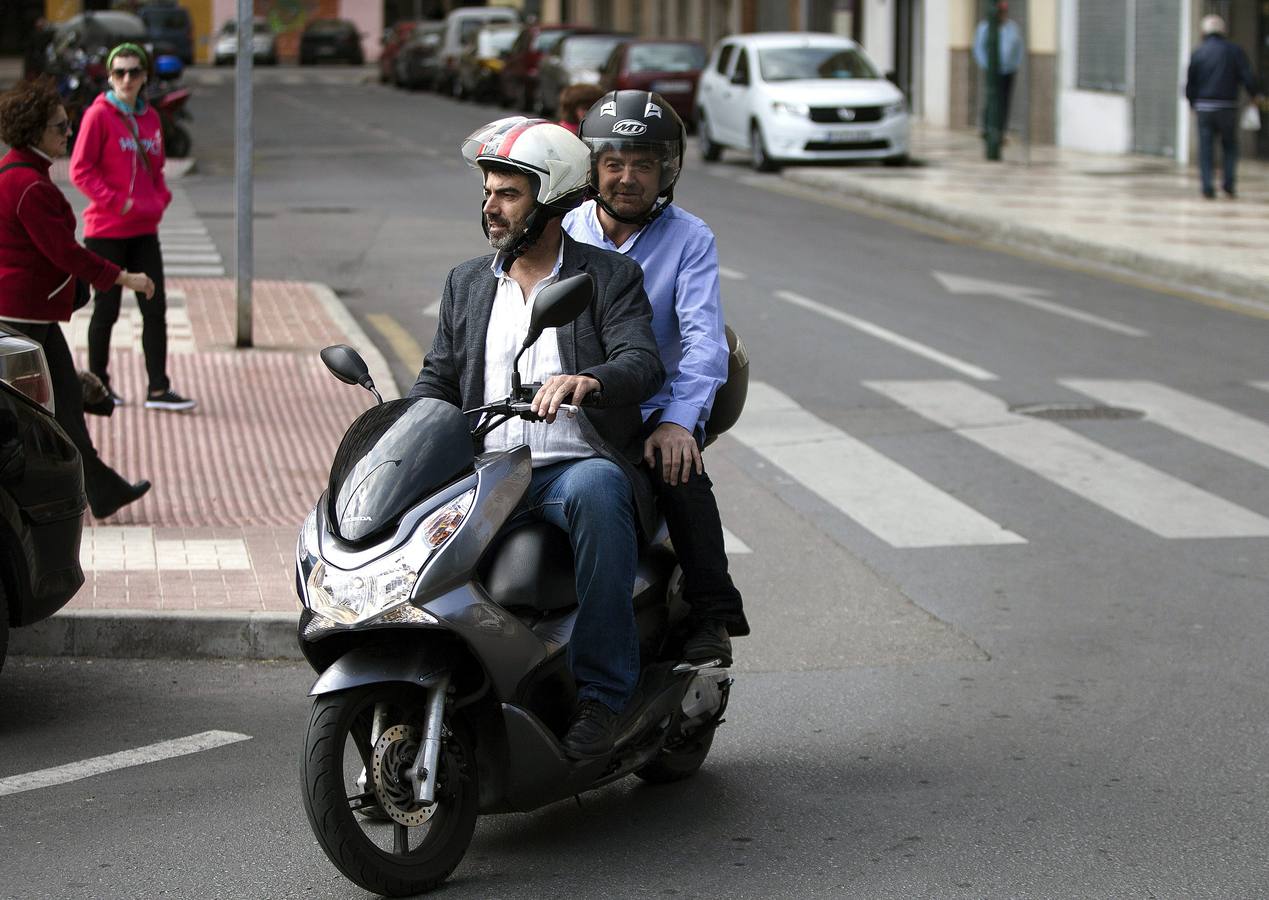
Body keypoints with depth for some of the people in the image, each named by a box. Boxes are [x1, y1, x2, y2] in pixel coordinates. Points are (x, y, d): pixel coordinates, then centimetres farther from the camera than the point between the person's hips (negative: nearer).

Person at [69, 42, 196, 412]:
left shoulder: (150, 117, 9)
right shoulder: (99, 115, -9)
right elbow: (80, 171, -12)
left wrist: (160, 199, 1)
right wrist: (117, 202, -17)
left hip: (144, 230, 6)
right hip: (106, 231, -6)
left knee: (155, 308, 2)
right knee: (107, 309, 4)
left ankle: (158, 389, 5)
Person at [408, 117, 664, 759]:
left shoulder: (610, 277, 8)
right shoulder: (466, 285, 21)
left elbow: (643, 362, -8)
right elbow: (438, 378, 18)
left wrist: (587, 380, -32)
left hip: (578, 467, -3)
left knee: (594, 490, -39)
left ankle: (601, 692, -34)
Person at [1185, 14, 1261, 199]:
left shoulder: (1198, 53, 2)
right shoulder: (1234, 50, -2)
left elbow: (1190, 82, 4)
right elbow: (1247, 76, -7)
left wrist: (1193, 103, 18)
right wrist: (1256, 94, 9)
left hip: (1204, 107, 0)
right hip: (1227, 106, 0)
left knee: (1205, 148, 4)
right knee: (1229, 145, 14)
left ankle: (1207, 186, -2)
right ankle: (1228, 183, 4)